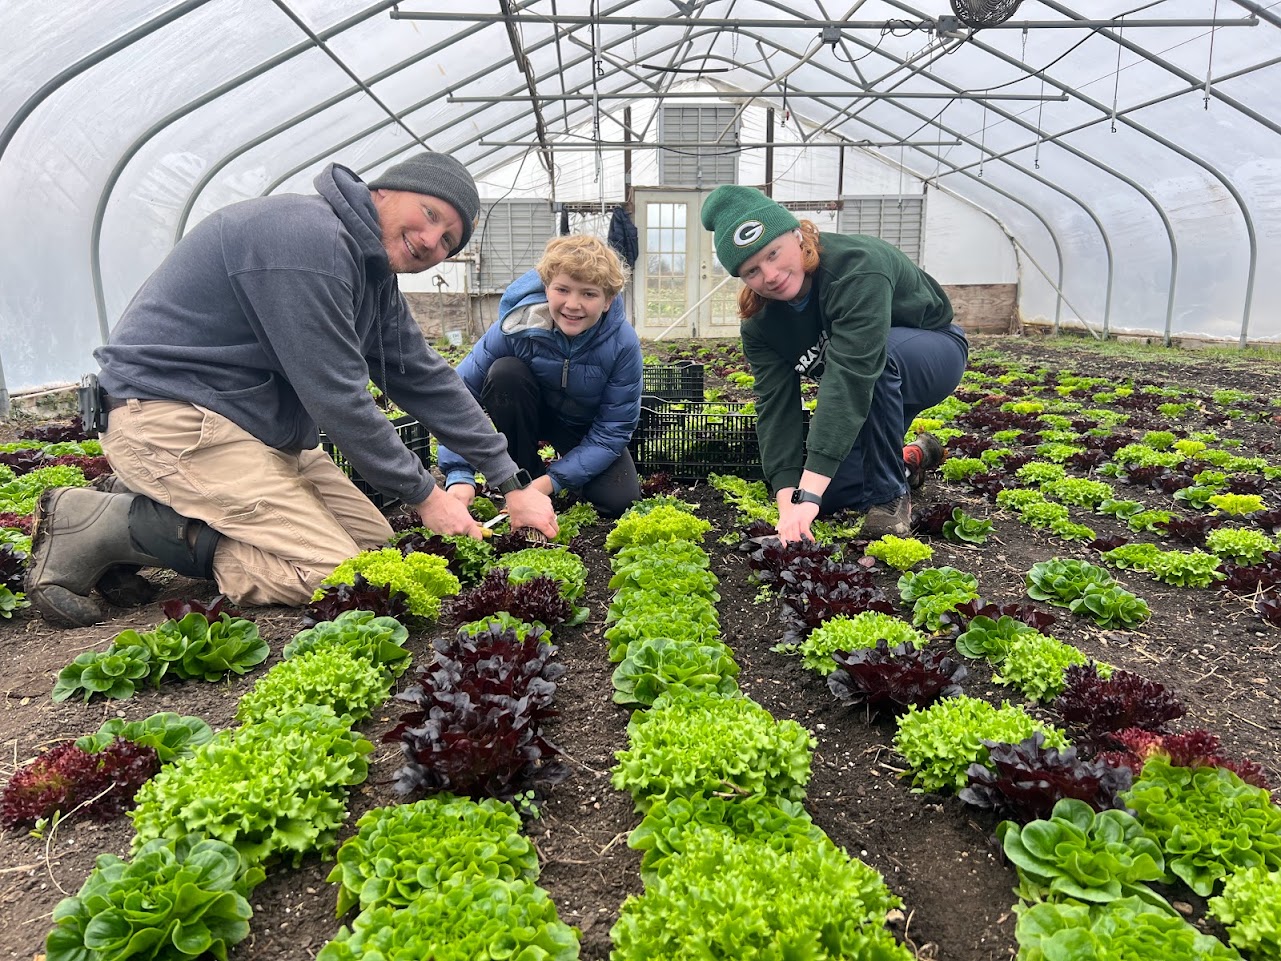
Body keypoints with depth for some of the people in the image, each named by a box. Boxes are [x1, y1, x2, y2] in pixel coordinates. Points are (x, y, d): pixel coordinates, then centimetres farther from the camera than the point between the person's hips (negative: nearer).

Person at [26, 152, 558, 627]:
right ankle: (100, 527, -8)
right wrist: (424, 494, -12)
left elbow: (425, 379, 10)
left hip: (257, 430, 11)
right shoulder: (310, 237, -21)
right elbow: (335, 396, -22)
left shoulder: (372, 272, 11)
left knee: (374, 540, 4)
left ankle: (155, 510, 7)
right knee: (333, 574, -17)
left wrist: (513, 482, 6)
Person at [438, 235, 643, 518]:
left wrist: (552, 480, -31)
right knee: (504, 372, -31)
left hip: (586, 427, 0)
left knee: (619, 501, -21)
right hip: (529, 416, 0)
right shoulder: (517, 325, -30)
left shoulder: (623, 344, -29)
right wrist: (460, 475, -37)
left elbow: (613, 429, -23)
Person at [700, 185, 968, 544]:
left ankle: (890, 495, -11)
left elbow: (849, 375, -47)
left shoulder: (857, 267, -36)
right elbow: (776, 406, -21)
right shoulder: (760, 323, -15)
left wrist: (808, 495, -54)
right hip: (875, 398, 7)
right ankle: (912, 459, 23)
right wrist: (788, 501, -35)